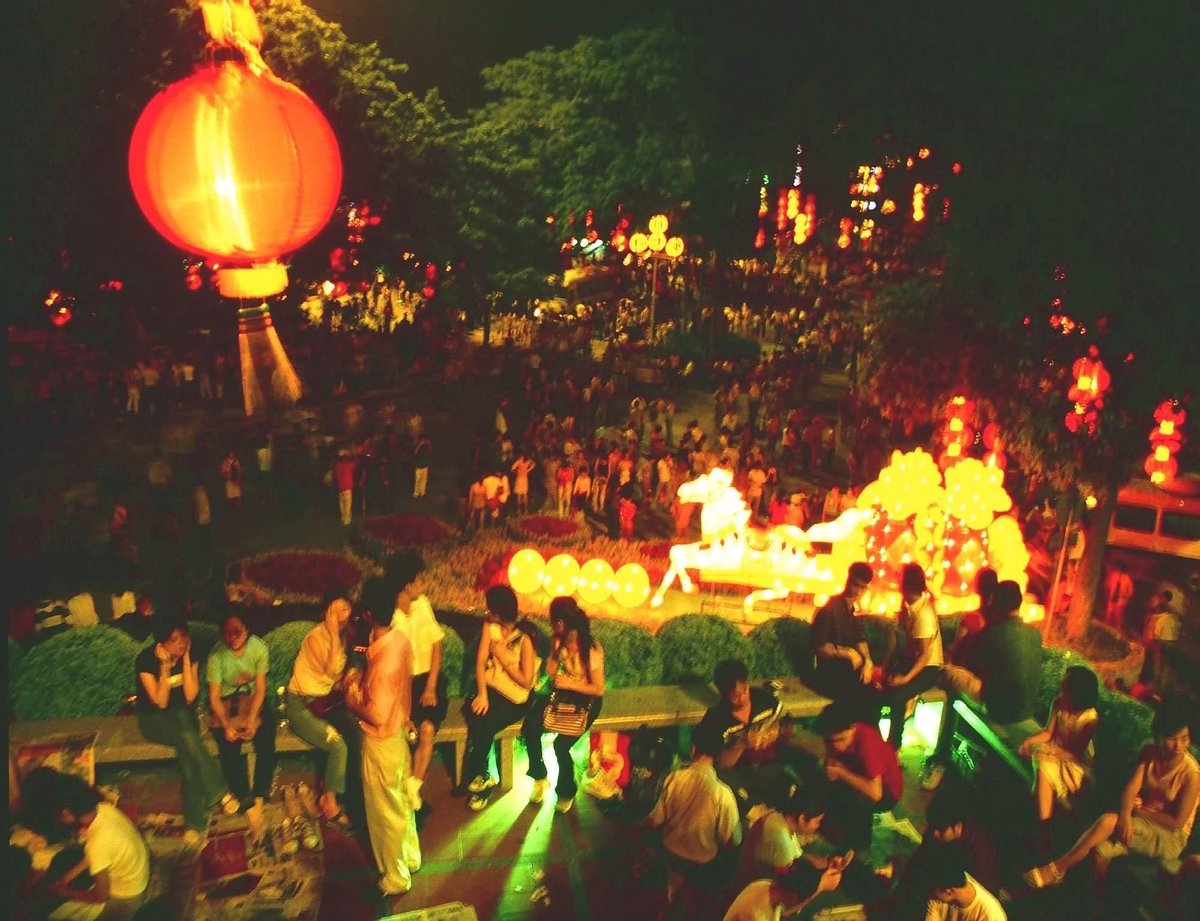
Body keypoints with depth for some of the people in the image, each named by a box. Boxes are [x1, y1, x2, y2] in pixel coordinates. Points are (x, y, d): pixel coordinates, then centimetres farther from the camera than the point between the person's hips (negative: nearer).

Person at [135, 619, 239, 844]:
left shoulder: (190, 654, -8)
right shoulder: (146, 660, -18)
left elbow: (190, 697, -13)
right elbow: (160, 703, -18)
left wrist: (186, 659, -19)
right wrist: (165, 666, -28)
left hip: (182, 714, 3)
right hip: (154, 719, -3)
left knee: (187, 748, -31)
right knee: (188, 738, -34)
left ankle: (196, 821, -26)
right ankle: (221, 793, -27)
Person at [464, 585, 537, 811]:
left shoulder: (524, 639, -18)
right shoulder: (489, 626, -1)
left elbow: (526, 681, -16)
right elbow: (480, 661, -5)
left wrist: (502, 657, -15)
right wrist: (482, 694, -16)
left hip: (514, 699, -4)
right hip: (490, 689, 5)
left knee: (482, 725, -23)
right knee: (477, 720, -24)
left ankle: (478, 776, 3)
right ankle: (481, 777, -5)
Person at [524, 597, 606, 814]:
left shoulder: (592, 650, -23)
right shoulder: (560, 640, -6)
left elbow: (599, 690, -16)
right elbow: (550, 671, -2)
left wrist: (570, 684, -21)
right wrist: (555, 649, -17)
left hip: (587, 700, -6)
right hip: (562, 693, 6)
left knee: (561, 744, -23)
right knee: (530, 726, -20)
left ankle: (566, 792, 6)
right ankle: (540, 777, 4)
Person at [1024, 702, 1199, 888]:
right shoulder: (1150, 753, -4)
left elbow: (1177, 821, -16)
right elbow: (1130, 788, -11)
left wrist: (1140, 810, -8)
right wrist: (1125, 816, -29)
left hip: (1170, 836, -5)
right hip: (1143, 820, 5)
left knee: (1108, 821, -28)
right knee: (1101, 849, -26)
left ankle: (1057, 869, -17)